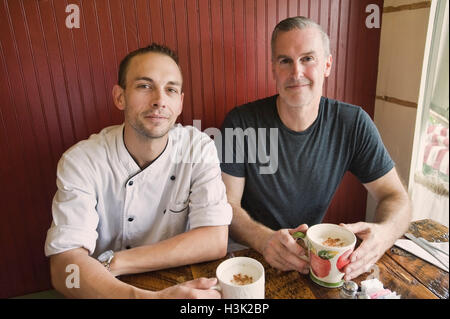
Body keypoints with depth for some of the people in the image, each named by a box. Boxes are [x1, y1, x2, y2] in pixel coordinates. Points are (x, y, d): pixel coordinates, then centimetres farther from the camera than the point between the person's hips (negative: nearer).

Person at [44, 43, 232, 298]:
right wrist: (149, 296, -38)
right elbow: (65, 268, -20)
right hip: (111, 289, 1)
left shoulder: (199, 147, -11)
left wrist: (111, 263, -19)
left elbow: (215, 241, -17)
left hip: (181, 282, 0)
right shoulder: (80, 161, -13)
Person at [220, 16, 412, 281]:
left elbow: (396, 197, -3)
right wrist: (265, 240, -32)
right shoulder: (241, 123, -13)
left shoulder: (353, 124, -8)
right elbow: (227, 204, -12)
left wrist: (384, 233, -26)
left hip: (314, 255, 3)